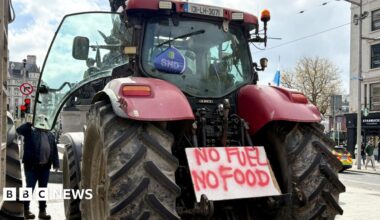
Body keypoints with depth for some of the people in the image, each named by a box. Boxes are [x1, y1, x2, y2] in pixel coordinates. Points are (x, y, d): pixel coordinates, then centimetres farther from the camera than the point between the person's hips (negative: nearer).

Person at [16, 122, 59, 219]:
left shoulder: (50, 135, 12)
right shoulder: (31, 131, -2)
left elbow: (54, 150, 12)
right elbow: (19, 130, -18)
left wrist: (56, 164, 7)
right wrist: (29, 123, -20)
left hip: (45, 166, 5)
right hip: (32, 166, -5)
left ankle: (42, 211, 19)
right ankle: (26, 209, 16)